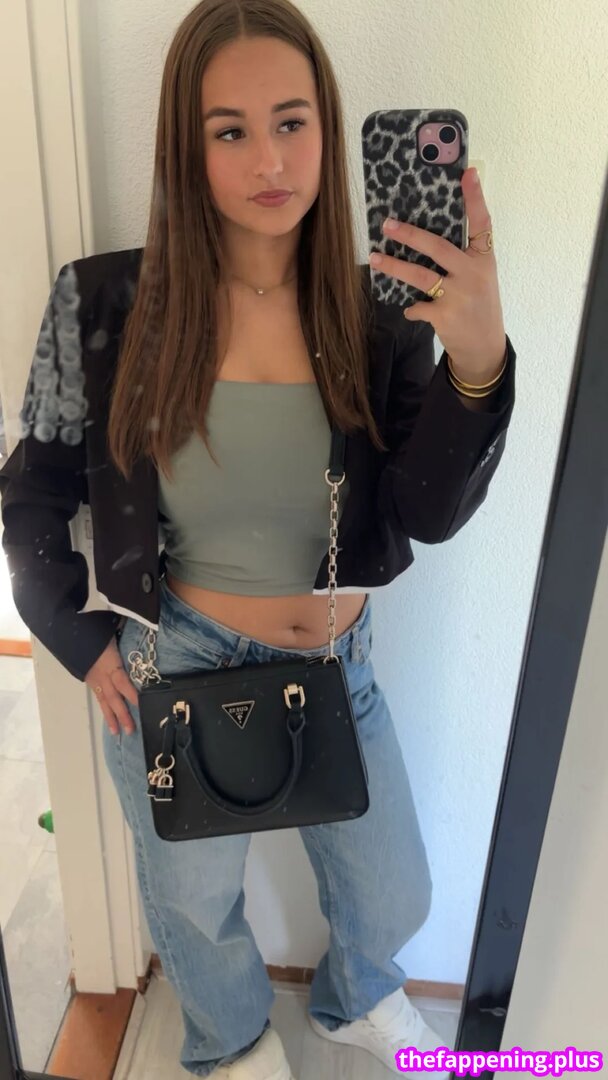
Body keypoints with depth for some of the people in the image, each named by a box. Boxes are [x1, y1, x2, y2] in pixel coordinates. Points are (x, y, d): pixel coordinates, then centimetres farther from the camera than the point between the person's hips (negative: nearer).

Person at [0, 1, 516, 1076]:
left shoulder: (377, 314, -10)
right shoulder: (104, 305, -15)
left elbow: (428, 515, -19)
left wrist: (478, 362, -33)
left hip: (337, 666, 2)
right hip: (173, 669, -1)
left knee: (395, 899, 22)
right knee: (195, 899, 24)